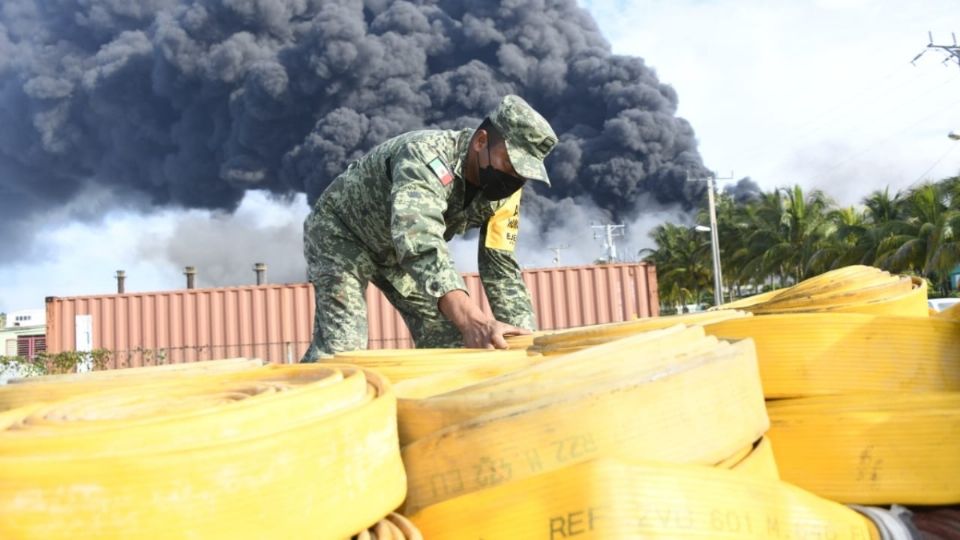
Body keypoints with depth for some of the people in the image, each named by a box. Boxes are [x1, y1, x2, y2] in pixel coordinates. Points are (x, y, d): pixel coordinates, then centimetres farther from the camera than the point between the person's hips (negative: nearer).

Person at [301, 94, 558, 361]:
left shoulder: (503, 188, -15)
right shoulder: (427, 156, -38)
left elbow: (500, 264, -12)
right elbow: (419, 241, -54)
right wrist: (471, 319, -69)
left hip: (397, 251, 7)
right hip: (340, 231, -7)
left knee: (449, 338, -3)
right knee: (341, 346, -22)